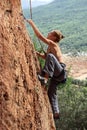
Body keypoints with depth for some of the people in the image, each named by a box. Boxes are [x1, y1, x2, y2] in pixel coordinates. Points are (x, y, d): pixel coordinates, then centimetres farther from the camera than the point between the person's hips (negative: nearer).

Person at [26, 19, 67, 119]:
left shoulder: (52, 44, -8)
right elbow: (46, 58, 31)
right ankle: (56, 113, 18)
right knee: (51, 92, 11)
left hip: (60, 71, -10)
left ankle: (44, 78, -41)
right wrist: (38, 54, 15)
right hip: (56, 74, 10)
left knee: (50, 56, -33)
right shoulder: (51, 47, 20)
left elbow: (40, 36, -17)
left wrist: (32, 24, -9)